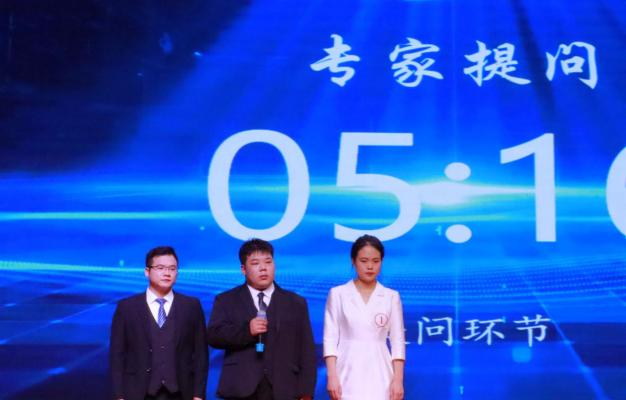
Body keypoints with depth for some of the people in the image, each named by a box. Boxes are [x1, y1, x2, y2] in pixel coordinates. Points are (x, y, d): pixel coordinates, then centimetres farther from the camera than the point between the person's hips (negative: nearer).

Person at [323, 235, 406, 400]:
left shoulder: (391, 297, 7)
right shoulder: (338, 294, 4)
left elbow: (398, 341, 5)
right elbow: (330, 338, 1)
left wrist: (398, 380, -3)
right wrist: (332, 376, -8)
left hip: (380, 376, 1)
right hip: (348, 376, -1)